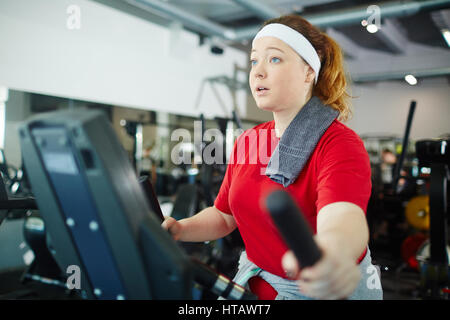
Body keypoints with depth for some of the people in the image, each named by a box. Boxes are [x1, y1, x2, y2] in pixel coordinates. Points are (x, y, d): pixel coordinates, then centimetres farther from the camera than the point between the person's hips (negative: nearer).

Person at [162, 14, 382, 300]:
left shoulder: (339, 143, -19)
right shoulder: (247, 142, 2)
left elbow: (341, 217, -37)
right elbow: (224, 216, 7)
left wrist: (334, 253, -59)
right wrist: (179, 229, -10)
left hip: (324, 289, -3)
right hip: (255, 286, 4)